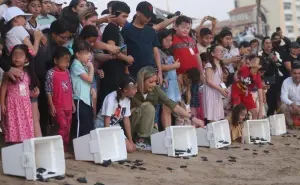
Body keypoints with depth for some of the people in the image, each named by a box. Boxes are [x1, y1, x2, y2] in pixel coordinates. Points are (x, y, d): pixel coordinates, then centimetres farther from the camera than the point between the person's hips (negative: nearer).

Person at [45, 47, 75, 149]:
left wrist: (72, 102, 15)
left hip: (68, 106, 6)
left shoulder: (67, 72, 9)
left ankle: (65, 149, 18)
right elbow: (48, 91, -10)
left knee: (68, 128, 9)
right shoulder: (51, 73, -9)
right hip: (58, 106, -6)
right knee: (63, 126, -13)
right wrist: (51, 106, -13)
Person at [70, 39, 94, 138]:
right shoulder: (76, 65, -13)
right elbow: (89, 79, -15)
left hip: (86, 99, 9)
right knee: (80, 126, -6)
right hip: (80, 100, -9)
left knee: (89, 126, 13)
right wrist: (91, 68, -3)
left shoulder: (83, 64, 14)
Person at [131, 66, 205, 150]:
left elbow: (172, 105, -16)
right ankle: (141, 141, -18)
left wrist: (192, 118, -22)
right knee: (148, 107, -28)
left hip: (145, 127, 5)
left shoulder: (156, 90, -11)